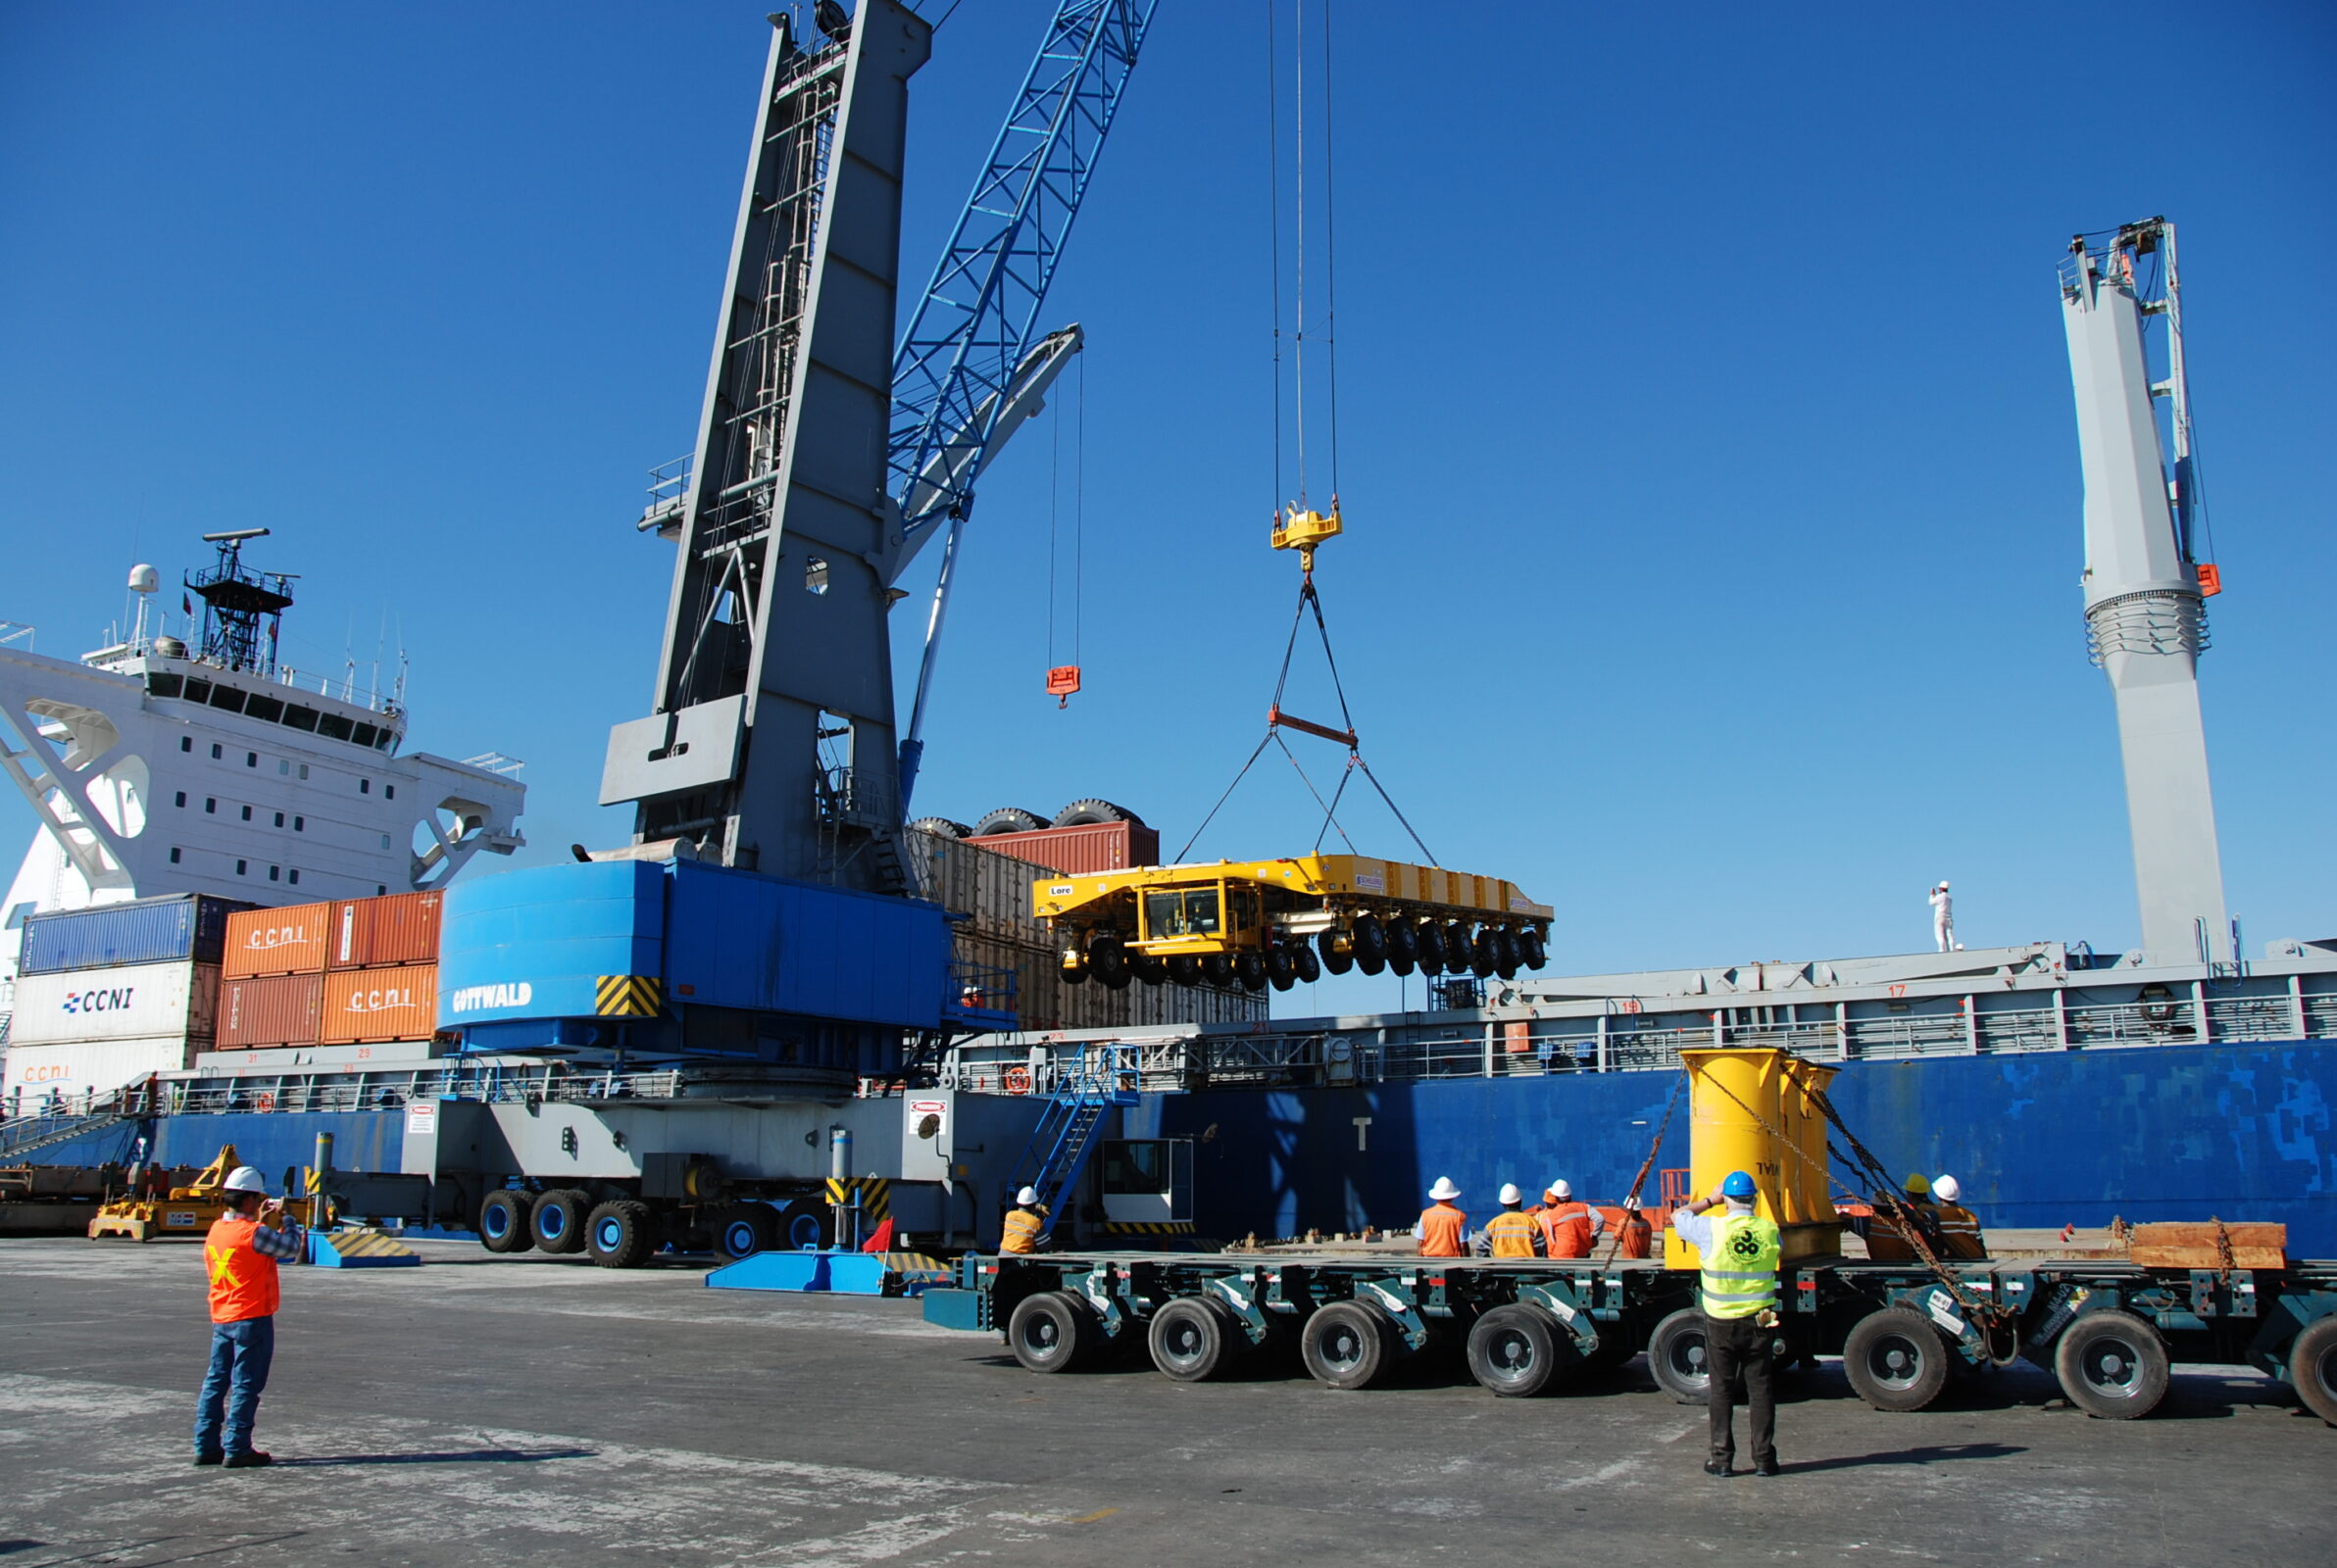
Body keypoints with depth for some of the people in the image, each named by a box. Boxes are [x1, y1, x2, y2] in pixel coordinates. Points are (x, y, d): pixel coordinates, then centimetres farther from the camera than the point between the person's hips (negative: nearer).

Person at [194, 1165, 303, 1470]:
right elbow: (290, 1247, -10)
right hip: (252, 1318, -8)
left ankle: (206, 1446, 16)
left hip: (221, 1318, 8)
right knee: (245, 1385, -1)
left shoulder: (216, 1230, 6)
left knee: (215, 1382, 12)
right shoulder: (254, 1233, -19)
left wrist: (262, 1221, 15)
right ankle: (236, 1450, 1)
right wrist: (287, 1220, 5)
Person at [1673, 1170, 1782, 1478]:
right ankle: (1764, 1458, 13)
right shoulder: (1769, 1231, -5)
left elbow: (1678, 1218, 4)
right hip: (1760, 1322, 2)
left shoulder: (1711, 1230, -12)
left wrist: (1710, 1201, 12)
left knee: (1721, 1390, 7)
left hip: (1720, 1323, -2)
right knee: (1761, 1389, 9)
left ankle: (1722, 1459, 10)